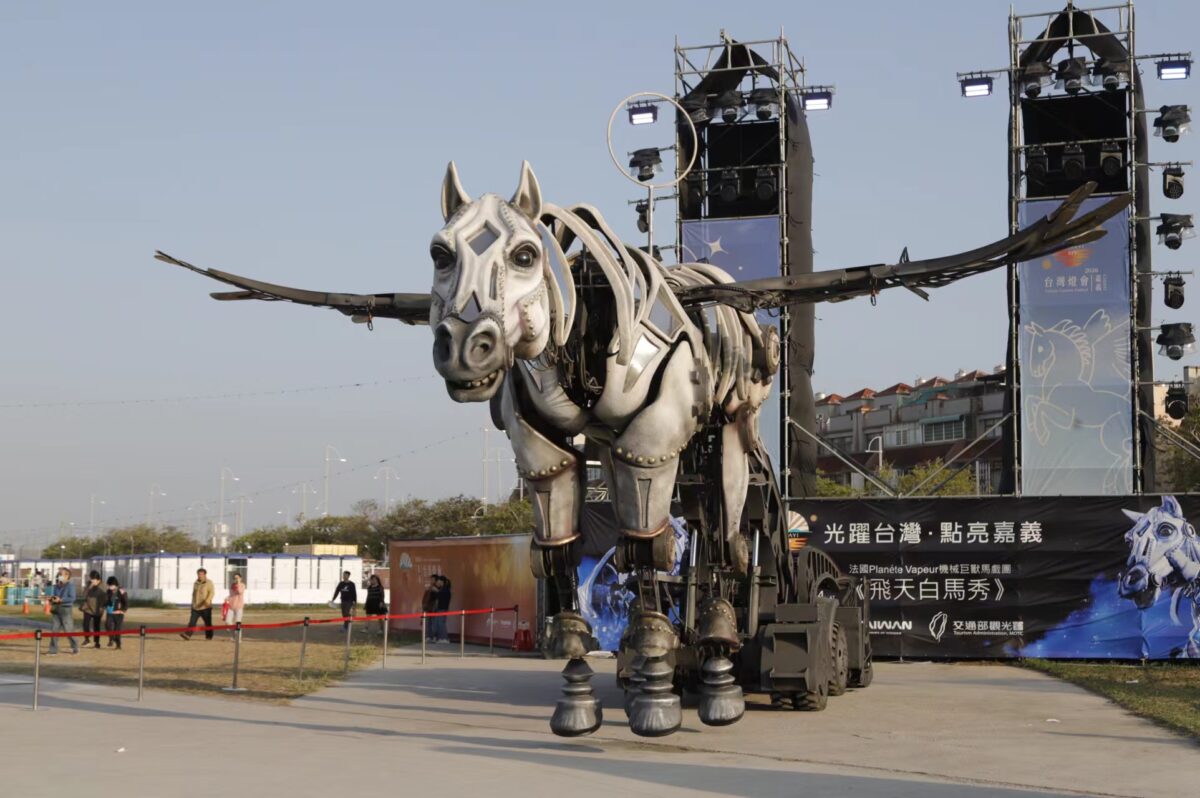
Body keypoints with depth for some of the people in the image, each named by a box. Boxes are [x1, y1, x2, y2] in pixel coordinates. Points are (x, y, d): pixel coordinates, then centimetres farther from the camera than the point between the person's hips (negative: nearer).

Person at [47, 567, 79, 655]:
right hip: (56, 609, 6)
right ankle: (53, 649, 8)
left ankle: (75, 647, 14)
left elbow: (72, 598, -14)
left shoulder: (70, 585, -9)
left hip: (66, 609, -6)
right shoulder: (57, 585, 11)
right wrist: (52, 598, -3)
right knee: (54, 629, 3)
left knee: (69, 630, -1)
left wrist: (60, 600, -21)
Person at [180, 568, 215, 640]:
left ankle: (209, 636, 11)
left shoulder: (209, 583, -3)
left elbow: (211, 593, -14)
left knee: (208, 622, 2)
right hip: (196, 607, 5)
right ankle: (187, 635, -18)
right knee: (192, 621, -8)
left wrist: (207, 600, -30)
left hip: (205, 607, -5)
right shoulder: (196, 583, 16)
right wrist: (193, 603, 21)